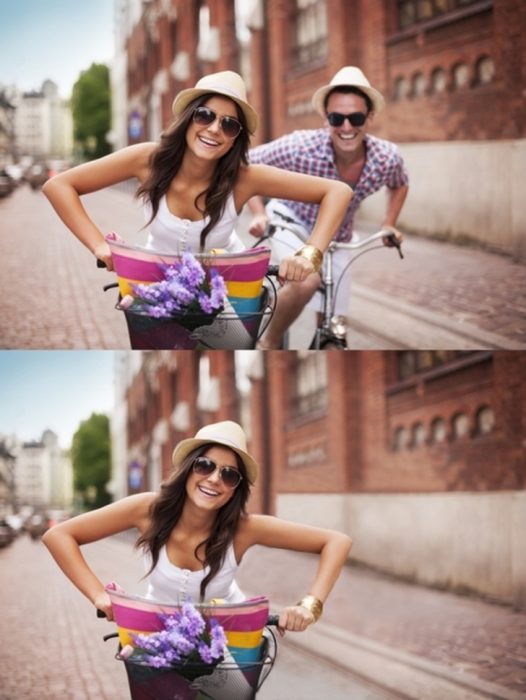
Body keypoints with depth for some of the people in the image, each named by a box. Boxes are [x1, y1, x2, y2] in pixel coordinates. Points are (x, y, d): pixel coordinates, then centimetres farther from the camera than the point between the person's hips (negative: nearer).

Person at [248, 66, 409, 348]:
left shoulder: (386, 157, -21)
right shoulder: (301, 147, -32)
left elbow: (399, 186, 6)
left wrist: (389, 225, -3)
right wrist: (259, 214, -24)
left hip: (336, 239, 4)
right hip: (291, 221, -4)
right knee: (306, 281, -35)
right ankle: (269, 342, -11)